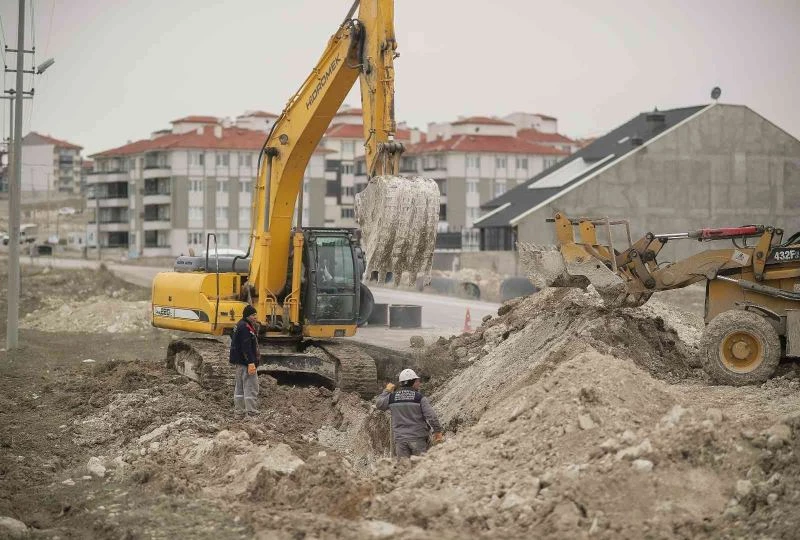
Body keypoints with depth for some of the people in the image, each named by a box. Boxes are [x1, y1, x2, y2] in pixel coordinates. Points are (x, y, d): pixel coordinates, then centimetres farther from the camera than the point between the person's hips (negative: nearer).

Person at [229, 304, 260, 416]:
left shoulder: (239, 326, 16)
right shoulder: (245, 328, -18)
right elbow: (246, 347, -24)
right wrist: (251, 363, -26)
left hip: (239, 361, 11)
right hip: (245, 361, -11)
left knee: (239, 386, 15)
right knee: (251, 386, -8)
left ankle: (239, 409, 22)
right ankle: (251, 411, -9)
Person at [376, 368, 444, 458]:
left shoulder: (392, 397, 2)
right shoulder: (420, 398, -8)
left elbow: (379, 403, 20)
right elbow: (431, 416, -12)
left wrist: (387, 391, 34)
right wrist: (438, 431, 0)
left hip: (400, 438, 3)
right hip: (418, 438, -3)